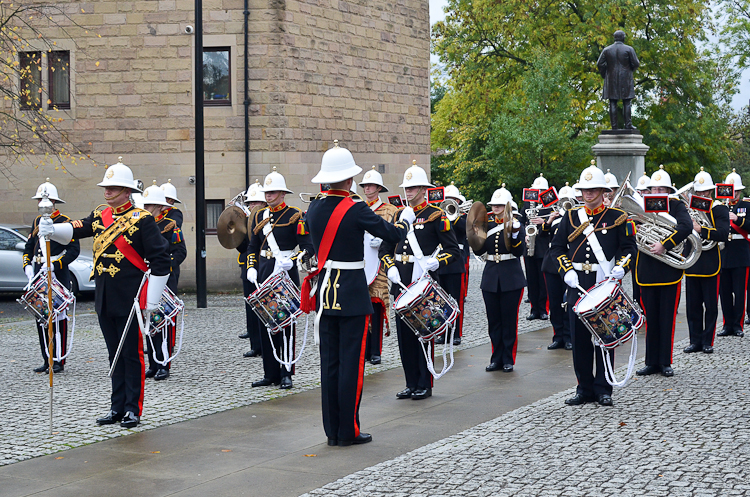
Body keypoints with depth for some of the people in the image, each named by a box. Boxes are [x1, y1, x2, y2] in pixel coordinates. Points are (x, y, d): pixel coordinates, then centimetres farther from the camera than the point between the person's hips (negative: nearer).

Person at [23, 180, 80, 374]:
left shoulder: (65, 222, -5)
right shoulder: (37, 222, 15)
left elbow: (74, 249, -12)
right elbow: (29, 247, 20)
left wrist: (54, 265, -20)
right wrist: (28, 267, 4)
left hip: (58, 278, -7)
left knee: (58, 318, -5)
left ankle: (59, 361, 0)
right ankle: (47, 360, 14)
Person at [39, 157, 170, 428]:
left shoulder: (142, 219, -8)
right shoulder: (100, 216, 11)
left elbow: (161, 260, -10)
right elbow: (73, 230, -1)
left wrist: (152, 300, -12)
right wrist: (52, 230, -24)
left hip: (131, 300, -6)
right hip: (105, 301, 6)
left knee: (132, 355, 0)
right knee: (115, 355, 13)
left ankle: (133, 410, 7)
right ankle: (117, 407, 20)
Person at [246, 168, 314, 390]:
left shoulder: (294, 216, -5)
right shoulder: (260, 216, 12)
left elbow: (308, 248, -8)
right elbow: (253, 246, 18)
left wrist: (291, 260, -23)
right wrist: (251, 268, 4)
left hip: (286, 275, -5)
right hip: (263, 275, 5)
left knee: (286, 323, -2)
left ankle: (286, 374, 4)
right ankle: (270, 373, 13)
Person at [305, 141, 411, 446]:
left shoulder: (314, 209, 2)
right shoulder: (357, 211, -15)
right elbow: (393, 235, -6)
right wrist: (406, 219, 15)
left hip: (326, 292, 6)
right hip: (353, 294, -6)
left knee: (329, 361, 9)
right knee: (351, 361, 1)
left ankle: (332, 430, 14)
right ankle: (348, 431, 5)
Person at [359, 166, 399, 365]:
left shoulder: (390, 211, 7)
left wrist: (380, 241, -17)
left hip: (378, 265, -3)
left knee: (376, 307, -4)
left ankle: (375, 351, 2)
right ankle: (363, 350, 7)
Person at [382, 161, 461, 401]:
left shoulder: (436, 215, -3)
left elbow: (454, 250, -5)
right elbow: (386, 248, 19)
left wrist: (434, 263, -19)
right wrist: (391, 268, 2)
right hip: (401, 282, 5)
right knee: (404, 332, 7)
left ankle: (424, 385, 8)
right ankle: (411, 383, 16)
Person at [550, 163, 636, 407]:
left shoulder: (617, 217, 2)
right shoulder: (571, 216, 10)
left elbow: (628, 247, 4)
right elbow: (557, 247, 11)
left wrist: (620, 268, -14)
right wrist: (567, 270, -3)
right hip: (577, 285, 3)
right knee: (580, 337, 4)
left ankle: (603, 389, 10)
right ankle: (584, 389, 13)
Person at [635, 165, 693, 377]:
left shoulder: (677, 206, 0)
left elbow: (686, 226, -19)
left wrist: (665, 244, -26)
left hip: (669, 272, -3)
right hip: (647, 272, 3)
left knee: (667, 319, 3)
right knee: (650, 319, 6)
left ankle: (665, 362, 11)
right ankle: (652, 362, 14)